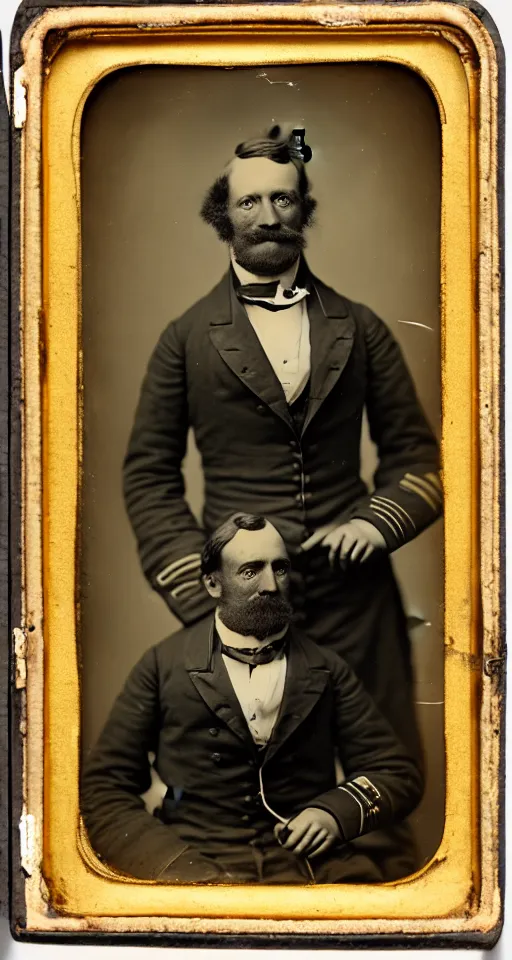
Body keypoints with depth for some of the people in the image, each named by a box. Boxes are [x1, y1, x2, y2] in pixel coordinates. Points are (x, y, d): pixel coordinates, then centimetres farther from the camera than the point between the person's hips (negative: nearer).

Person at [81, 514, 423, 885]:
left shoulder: (326, 669, 12)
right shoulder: (164, 665, 7)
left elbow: (399, 773, 14)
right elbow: (103, 787, 4)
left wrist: (339, 811, -7)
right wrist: (179, 867, -12)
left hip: (312, 863, 1)